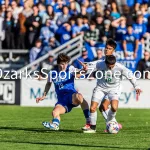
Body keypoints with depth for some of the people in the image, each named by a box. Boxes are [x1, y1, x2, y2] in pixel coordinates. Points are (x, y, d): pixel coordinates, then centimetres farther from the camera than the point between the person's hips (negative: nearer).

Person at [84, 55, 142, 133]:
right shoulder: (99, 65, -18)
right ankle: (92, 128, 11)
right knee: (92, 108, -8)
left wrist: (136, 87, -6)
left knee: (114, 107, -26)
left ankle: (110, 119, 8)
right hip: (100, 88, 2)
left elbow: (130, 76, -8)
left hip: (113, 89, -1)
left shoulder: (120, 67, -21)